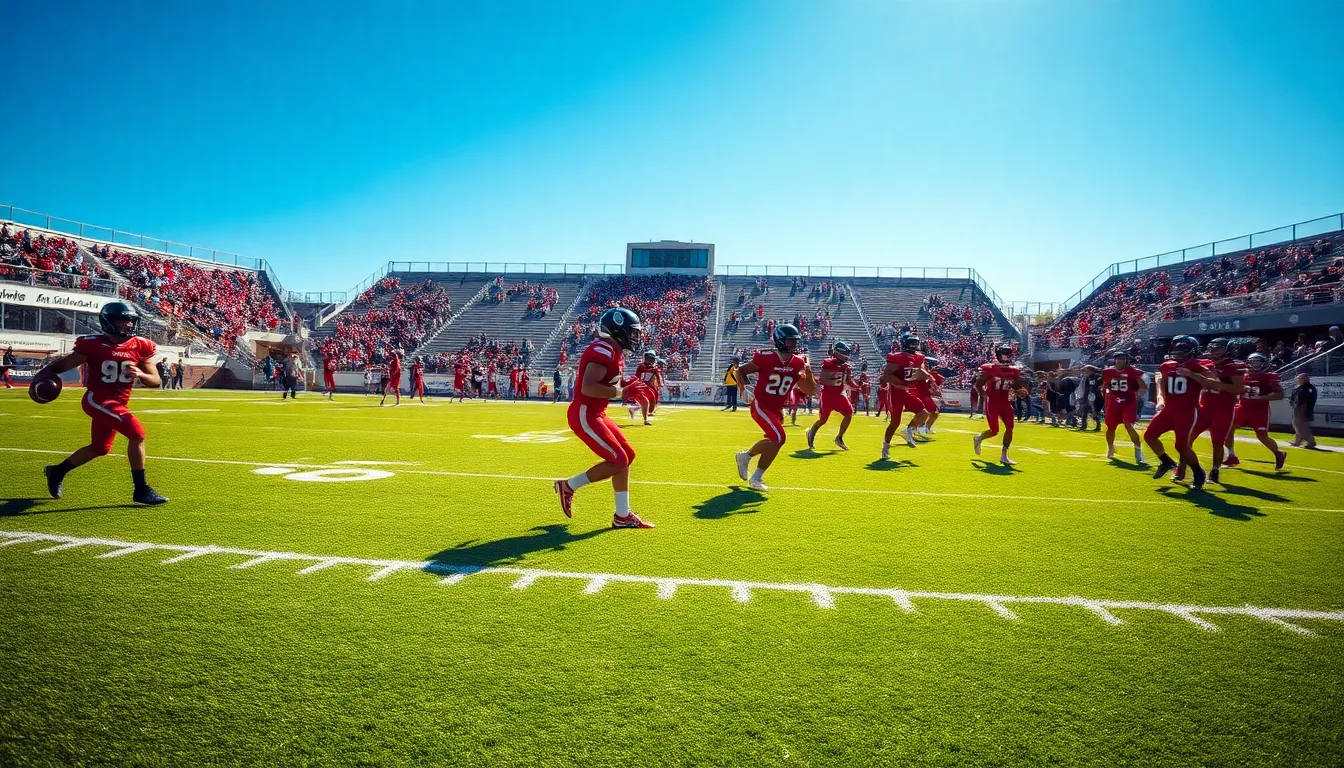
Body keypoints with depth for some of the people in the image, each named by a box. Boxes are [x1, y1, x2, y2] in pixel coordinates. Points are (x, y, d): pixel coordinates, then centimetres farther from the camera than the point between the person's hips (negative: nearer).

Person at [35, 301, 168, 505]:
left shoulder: (140, 347, -1)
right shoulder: (93, 345, -12)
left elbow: (156, 381, 0)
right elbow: (63, 364, -2)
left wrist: (140, 374, -20)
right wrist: (42, 376, -18)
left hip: (119, 403, 7)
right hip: (97, 400, -7)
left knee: (100, 448, 21)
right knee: (137, 434, -22)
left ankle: (57, 472, 47)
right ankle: (141, 490, -15)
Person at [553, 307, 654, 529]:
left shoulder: (612, 351, 12)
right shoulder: (603, 351, -20)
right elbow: (588, 388, -29)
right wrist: (617, 392, -20)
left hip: (594, 414, 11)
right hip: (584, 415, -11)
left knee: (627, 456, 10)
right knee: (618, 460, -9)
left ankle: (623, 516, 17)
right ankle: (569, 486, 7)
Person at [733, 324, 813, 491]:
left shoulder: (798, 363, -2)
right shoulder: (766, 358, -18)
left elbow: (810, 389, 2)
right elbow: (741, 371, -7)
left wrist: (808, 372, -15)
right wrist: (743, 384, -26)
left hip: (777, 409, 8)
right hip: (760, 405, -8)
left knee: (773, 440, 19)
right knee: (778, 438, -19)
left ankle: (745, 456, 45)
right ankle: (756, 478, -2)